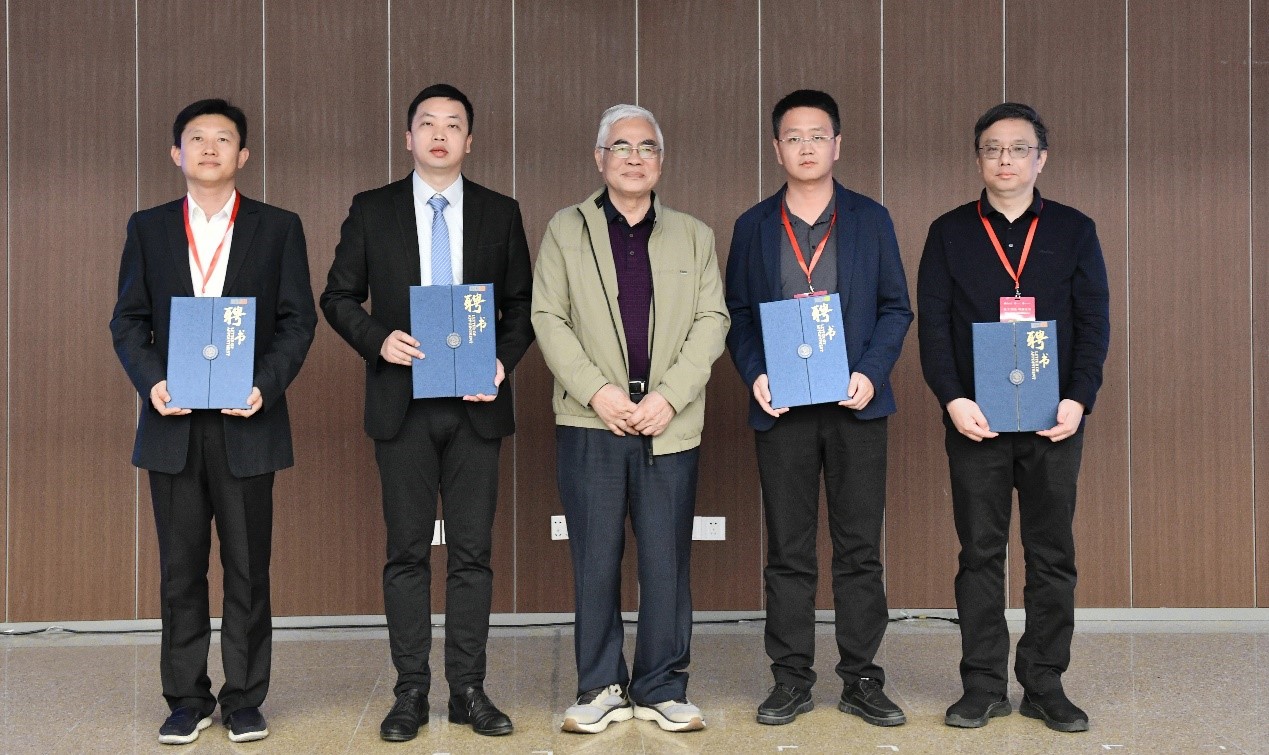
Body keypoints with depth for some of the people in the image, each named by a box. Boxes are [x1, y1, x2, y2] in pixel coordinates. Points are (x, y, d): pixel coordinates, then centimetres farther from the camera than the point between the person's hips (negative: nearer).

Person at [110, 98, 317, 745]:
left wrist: (266, 387, -13)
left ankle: (244, 701, 15)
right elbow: (128, 320, 9)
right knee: (181, 570, 7)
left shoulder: (278, 228, 6)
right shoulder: (148, 228, 11)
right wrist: (151, 382, -9)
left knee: (248, 569, 4)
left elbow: (297, 320, 2)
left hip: (246, 423, -1)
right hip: (173, 424, 2)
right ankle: (187, 700, 18)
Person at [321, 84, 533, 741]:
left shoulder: (501, 214, 8)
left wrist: (504, 361, -8)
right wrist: (377, 339, -11)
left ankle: (468, 689, 14)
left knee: (473, 552, 4)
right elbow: (338, 297, 7)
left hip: (475, 404, 1)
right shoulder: (371, 211, 6)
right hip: (402, 404, 0)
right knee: (407, 551, 4)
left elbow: (522, 305, 9)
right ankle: (411, 691, 14)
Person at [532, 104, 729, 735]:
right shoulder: (565, 230, 10)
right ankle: (601, 688, 16)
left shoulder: (694, 236, 14)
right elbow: (548, 319, 2)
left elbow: (711, 322, 5)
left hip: (669, 425, 1)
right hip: (591, 422, -1)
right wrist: (598, 391, -10)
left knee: (667, 562, 2)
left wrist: (668, 397, -9)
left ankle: (660, 689, 15)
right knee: (595, 561, 3)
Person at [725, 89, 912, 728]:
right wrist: (755, 375, -8)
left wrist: (871, 374, -9)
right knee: (788, 552, 5)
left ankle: (861, 680, 14)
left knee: (860, 548, 4)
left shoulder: (870, 219, 8)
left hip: (856, 403, 0)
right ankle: (791, 680, 14)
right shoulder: (753, 226, 10)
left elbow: (896, 307, 6)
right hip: (781, 407, 1)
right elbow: (737, 313, 9)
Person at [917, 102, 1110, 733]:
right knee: (980, 553, 4)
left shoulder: (1074, 230, 9)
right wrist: (953, 400, -11)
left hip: (1054, 420, 1)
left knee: (1052, 555, 5)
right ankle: (984, 685, 13)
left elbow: (1094, 322, 4)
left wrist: (1077, 399, -9)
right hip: (975, 420, 0)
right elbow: (932, 324, 1)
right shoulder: (949, 233, 7)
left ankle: (1044, 685, 16)